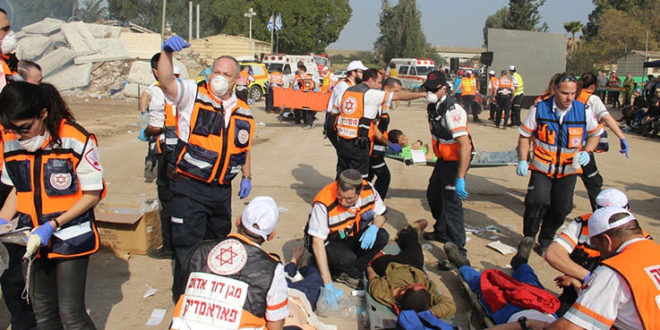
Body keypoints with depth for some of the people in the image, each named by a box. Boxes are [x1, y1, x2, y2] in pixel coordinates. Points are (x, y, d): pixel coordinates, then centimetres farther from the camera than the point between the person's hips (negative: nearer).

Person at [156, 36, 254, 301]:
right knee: (187, 246, -1)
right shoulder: (192, 94, -7)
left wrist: (246, 177, 17)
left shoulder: (244, 113, 7)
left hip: (221, 190, 6)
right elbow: (166, 81, -26)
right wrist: (167, 52, -41)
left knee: (219, 242, 23)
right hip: (189, 188, -5)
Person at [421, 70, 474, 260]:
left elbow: (466, 146, -33)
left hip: (456, 161, -10)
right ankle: (441, 232, 45)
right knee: (434, 195, 23)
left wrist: (460, 178, -35)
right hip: (443, 159, 10)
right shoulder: (432, 107, 1)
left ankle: (457, 251, -3)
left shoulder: (453, 111, -28)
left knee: (451, 204, -11)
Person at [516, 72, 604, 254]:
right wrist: (522, 160, -9)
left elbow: (595, 134, 10)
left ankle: (546, 241, 31)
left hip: (569, 170, 2)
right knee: (537, 202, -15)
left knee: (561, 208, 7)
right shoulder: (539, 108, -9)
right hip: (541, 168, -2)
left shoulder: (584, 110, -5)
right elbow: (525, 135, 0)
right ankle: (528, 238, 11)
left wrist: (586, 151, -8)